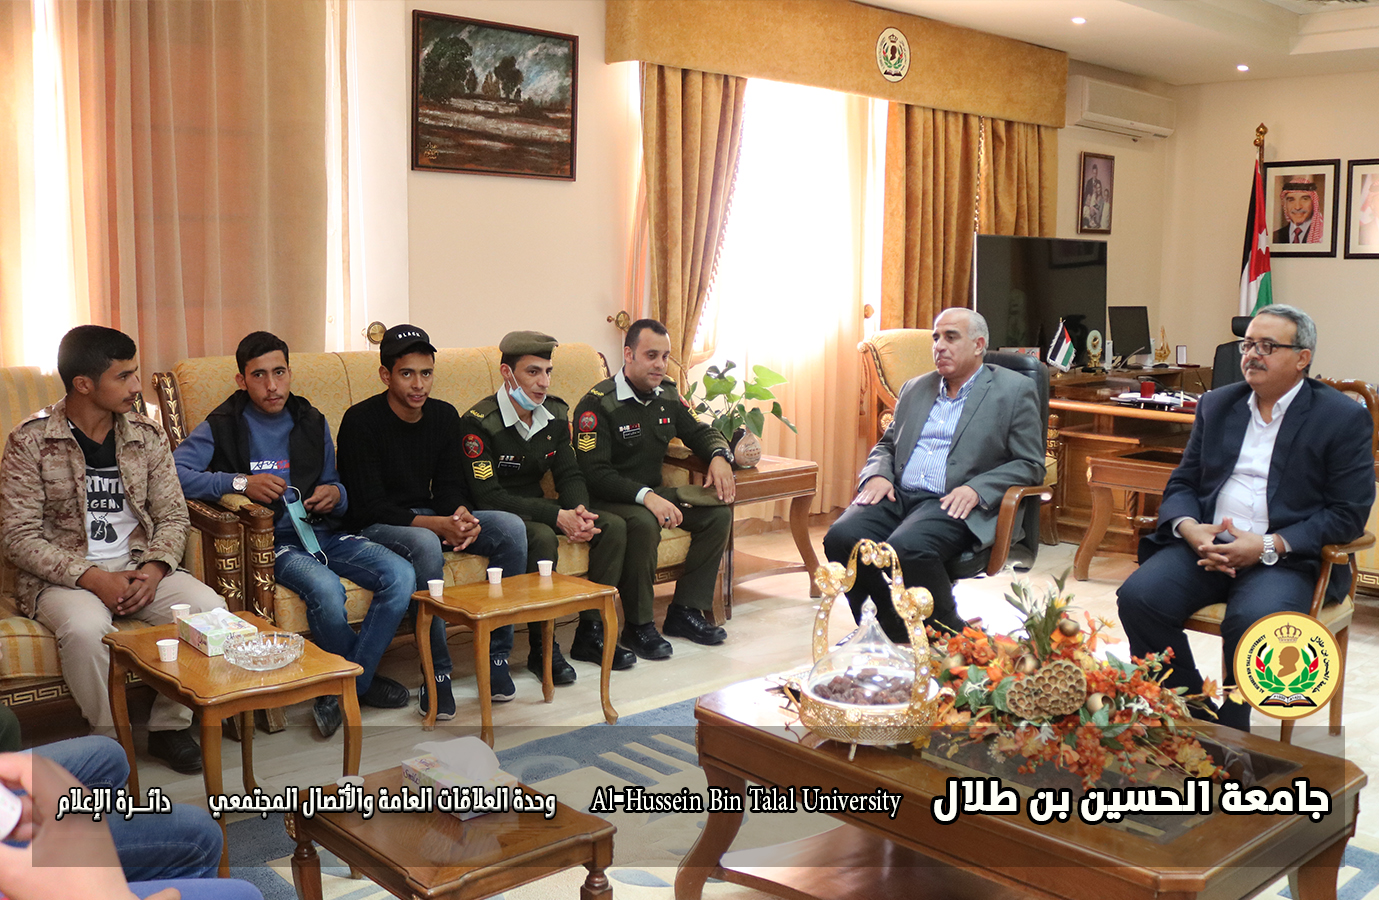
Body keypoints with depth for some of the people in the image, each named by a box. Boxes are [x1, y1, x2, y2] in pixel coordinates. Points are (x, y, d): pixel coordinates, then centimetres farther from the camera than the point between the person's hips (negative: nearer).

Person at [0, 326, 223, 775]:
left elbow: (172, 515, 7)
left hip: (139, 566, 4)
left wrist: (154, 569, -13)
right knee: (86, 627, -36)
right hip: (61, 575, -3)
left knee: (209, 607, -23)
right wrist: (94, 579, -21)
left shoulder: (147, 435, 5)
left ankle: (170, 724, -5)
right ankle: (112, 738, -12)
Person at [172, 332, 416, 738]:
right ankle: (362, 679, -6)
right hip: (272, 540, -5)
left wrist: (335, 495, -1)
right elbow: (173, 472, -11)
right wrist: (239, 483, -21)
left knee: (401, 575, -19)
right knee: (327, 589, -35)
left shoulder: (312, 422, 15)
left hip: (323, 531, 5)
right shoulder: (224, 426, 1)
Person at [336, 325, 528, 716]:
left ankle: (497, 655, -10)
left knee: (511, 527, -16)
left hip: (429, 518, 6)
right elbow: (367, 508, -19)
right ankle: (436, 673, -26)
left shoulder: (444, 416, 3)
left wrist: (462, 515, -19)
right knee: (426, 545, -39)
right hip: (375, 527, -6)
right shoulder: (361, 421, -15)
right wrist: (436, 524, -30)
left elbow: (449, 488, 6)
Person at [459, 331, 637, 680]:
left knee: (613, 525, -9)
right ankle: (542, 648, -21)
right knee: (543, 538, -36)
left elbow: (570, 475, 6)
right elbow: (488, 497, -24)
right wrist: (557, 516, -29)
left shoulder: (556, 413, 2)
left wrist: (580, 511, -18)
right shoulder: (478, 423, -20)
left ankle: (590, 633, -4)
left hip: (536, 507, 7)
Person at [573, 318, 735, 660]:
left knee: (717, 512, -10)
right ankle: (637, 626, -20)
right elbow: (595, 474, -22)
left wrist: (719, 456, -4)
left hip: (654, 493, 8)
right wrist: (646, 497, -34)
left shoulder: (666, 395, 7)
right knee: (644, 524, -37)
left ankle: (685, 610, -3)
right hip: (608, 499, -7)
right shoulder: (598, 404, -16)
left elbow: (699, 431, 21)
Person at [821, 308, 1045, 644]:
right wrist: (877, 475, 3)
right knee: (841, 538, -25)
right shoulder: (914, 388, 24)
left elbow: (1030, 464, 2)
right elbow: (886, 444, 28)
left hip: (952, 504, -5)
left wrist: (975, 489, -14)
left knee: (907, 547, -36)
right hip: (897, 495, 5)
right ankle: (892, 638, -10)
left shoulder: (1015, 390, 7)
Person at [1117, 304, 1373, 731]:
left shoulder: (1344, 418, 2)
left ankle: (1228, 732, -11)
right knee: (1137, 597, -23)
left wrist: (1268, 546, -16)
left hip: (1287, 555, -4)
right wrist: (1190, 529, -9)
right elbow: (1182, 483, 15)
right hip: (1205, 542, 4)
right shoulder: (1216, 404, 16)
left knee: (1252, 620, -35)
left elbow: (1348, 514, -4)